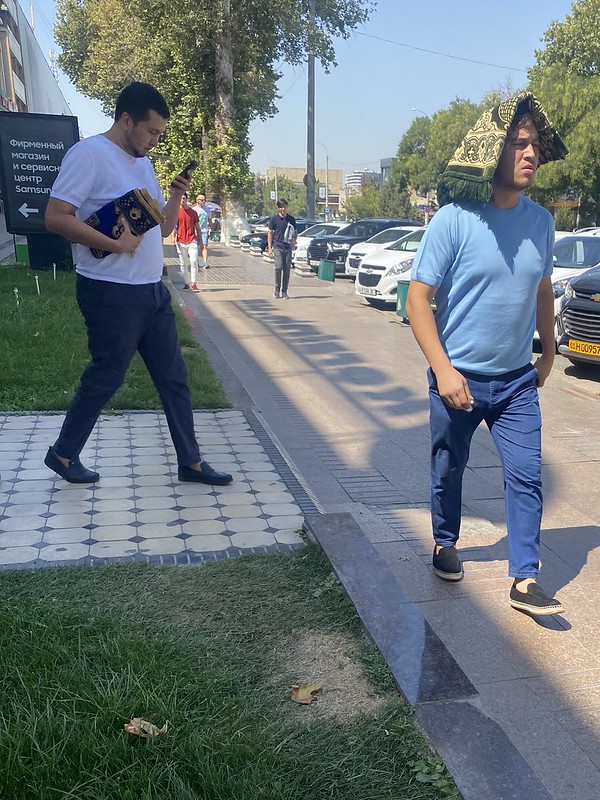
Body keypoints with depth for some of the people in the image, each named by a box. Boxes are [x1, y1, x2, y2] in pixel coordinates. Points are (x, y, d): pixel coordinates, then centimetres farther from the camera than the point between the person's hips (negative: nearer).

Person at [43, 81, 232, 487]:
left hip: (152, 290, 8)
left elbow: (163, 228, 19)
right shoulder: (90, 153, -11)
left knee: (174, 377, 8)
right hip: (111, 293, -8)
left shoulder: (143, 164, 16)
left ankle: (191, 462, 17)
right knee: (106, 377, 4)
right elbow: (56, 217, -19)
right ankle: (63, 454, 24)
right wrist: (115, 243, -21)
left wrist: (176, 197, 2)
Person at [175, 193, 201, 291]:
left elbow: (197, 227, 13)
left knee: (194, 261, -11)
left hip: (192, 241, 0)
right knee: (183, 263, 5)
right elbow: (174, 226, 3)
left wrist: (200, 241, 11)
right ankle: (187, 282, 14)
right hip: (181, 241, 0)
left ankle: (193, 283, -10)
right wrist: (174, 237, -13)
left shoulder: (193, 212, 8)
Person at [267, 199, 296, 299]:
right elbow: (270, 233, 5)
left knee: (287, 269, 2)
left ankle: (284, 291, 10)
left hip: (288, 248, 3)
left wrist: (294, 239, -2)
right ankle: (277, 289, 1)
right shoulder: (274, 219, 3)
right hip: (277, 247, -3)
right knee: (279, 267, -15)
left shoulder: (291, 219, 10)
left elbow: (295, 232, 19)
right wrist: (269, 247, -1)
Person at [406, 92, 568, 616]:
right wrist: (443, 369, -20)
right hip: (459, 378, -3)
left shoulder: (541, 222, 1)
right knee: (448, 471, 14)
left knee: (527, 476, 2)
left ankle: (525, 580, 13)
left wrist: (548, 351, 17)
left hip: (517, 380, 4)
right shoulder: (454, 220, -15)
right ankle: (445, 545, 39)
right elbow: (418, 298, -15)